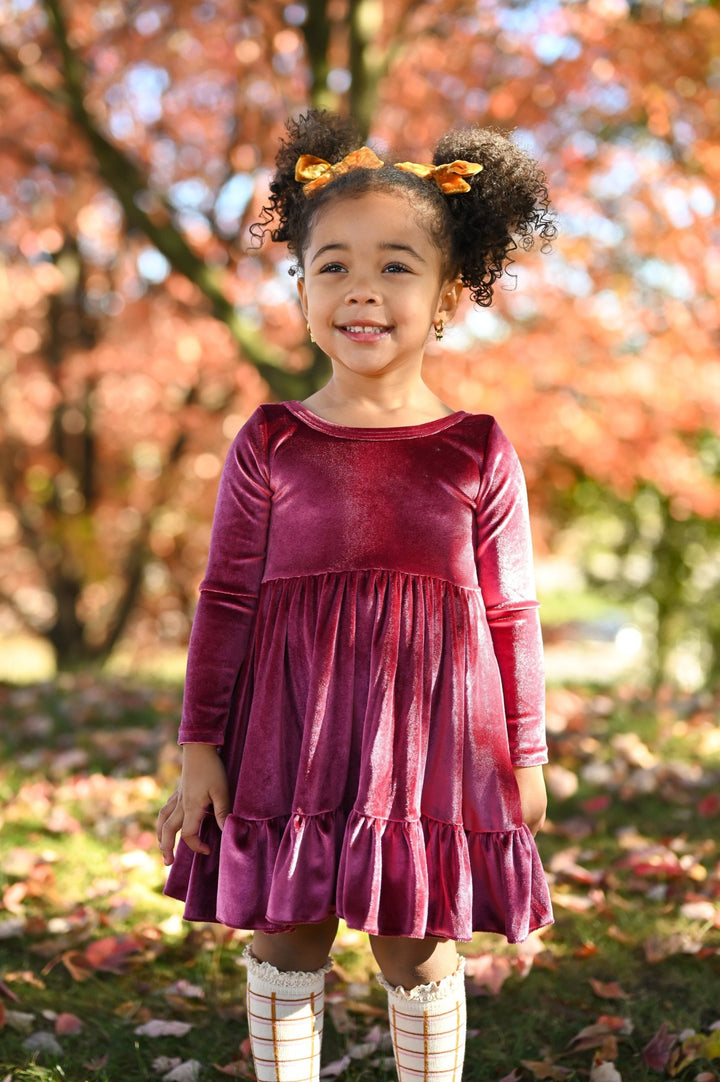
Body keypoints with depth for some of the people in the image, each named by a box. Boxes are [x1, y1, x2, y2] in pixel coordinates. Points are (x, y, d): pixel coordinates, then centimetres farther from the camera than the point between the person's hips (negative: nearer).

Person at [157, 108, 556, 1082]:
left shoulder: (479, 453, -1)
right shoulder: (270, 445, -1)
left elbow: (511, 613, 5)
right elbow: (226, 600, 2)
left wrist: (526, 753, 7)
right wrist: (200, 747, 1)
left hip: (433, 742, 0)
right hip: (290, 741, 1)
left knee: (422, 952, 12)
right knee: (285, 946, 12)